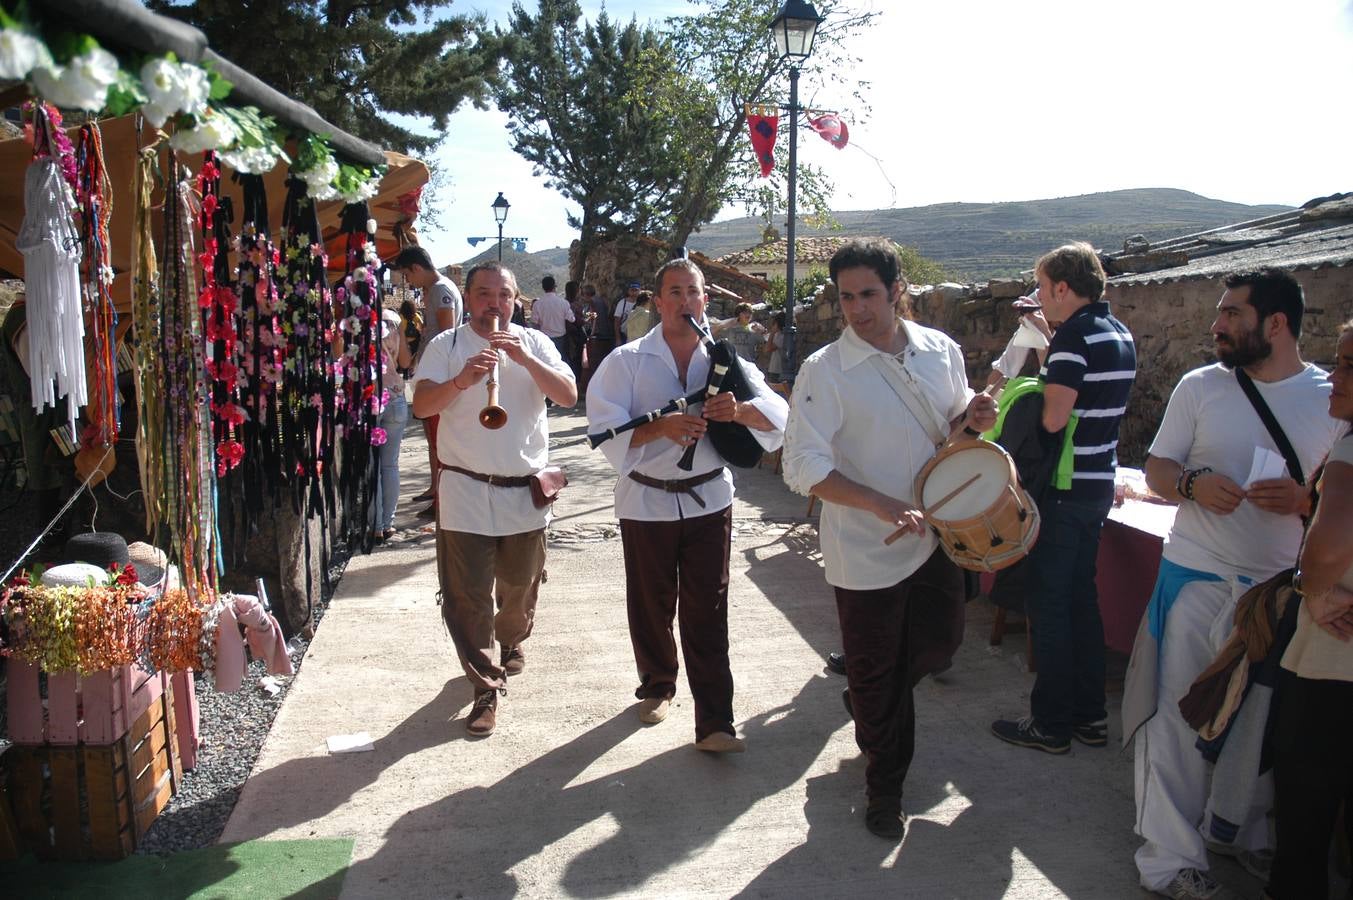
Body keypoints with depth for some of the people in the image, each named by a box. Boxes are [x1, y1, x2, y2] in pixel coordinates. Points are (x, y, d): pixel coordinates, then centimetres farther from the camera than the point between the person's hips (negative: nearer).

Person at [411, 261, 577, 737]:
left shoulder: (535, 342, 4)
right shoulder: (446, 345, 0)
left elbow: (569, 395, -8)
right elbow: (421, 404, -12)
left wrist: (525, 360, -21)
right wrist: (461, 381, -30)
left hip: (525, 489, 2)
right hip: (464, 489, -2)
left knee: (520, 583, 18)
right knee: (467, 595, -2)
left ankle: (511, 640, 47)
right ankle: (487, 686, 9)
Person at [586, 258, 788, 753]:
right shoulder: (628, 360, -4)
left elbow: (778, 415, -6)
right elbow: (606, 429, -14)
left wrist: (740, 410, -27)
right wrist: (661, 426, -30)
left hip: (709, 498, 1)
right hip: (647, 501, -1)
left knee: (707, 611, 2)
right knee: (651, 606, 14)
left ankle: (714, 722, 8)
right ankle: (657, 686, 39)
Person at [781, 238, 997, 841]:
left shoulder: (941, 351, 0)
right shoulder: (824, 370, -15)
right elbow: (805, 468, -19)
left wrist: (972, 421, -10)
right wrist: (884, 505, -29)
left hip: (935, 535, 5)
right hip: (866, 549, -4)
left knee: (939, 644, 18)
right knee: (876, 673, 10)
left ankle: (870, 703, 50)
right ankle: (884, 785, 34)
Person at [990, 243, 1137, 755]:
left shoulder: (1075, 335, -18)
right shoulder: (1120, 335, 11)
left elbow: (1053, 418, -25)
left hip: (1063, 490, -9)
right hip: (1099, 483, 9)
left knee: (1048, 603, 0)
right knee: (1082, 598, 16)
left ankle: (1051, 723, 10)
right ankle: (1090, 715, 25)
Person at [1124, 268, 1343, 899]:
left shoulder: (1331, 399, 1)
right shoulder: (1200, 387, 1)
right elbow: (1156, 467, 5)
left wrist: (1304, 498, -17)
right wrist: (1191, 483, -17)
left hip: (1282, 587, 1)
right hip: (1196, 578, 0)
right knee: (1177, 714, 0)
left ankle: (1247, 833, 34)